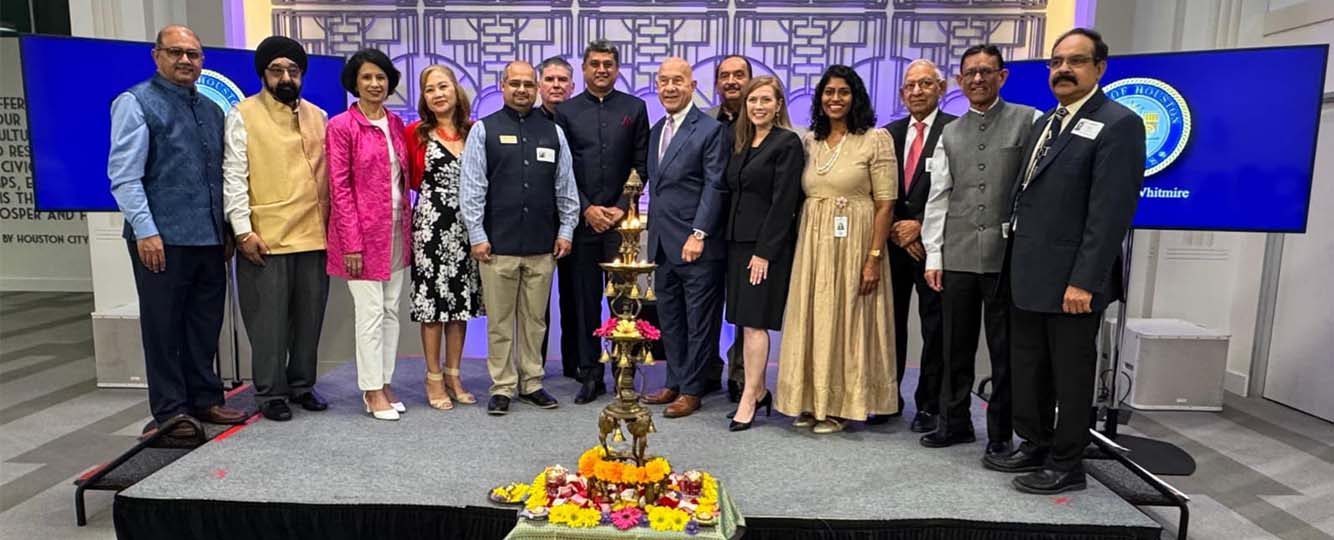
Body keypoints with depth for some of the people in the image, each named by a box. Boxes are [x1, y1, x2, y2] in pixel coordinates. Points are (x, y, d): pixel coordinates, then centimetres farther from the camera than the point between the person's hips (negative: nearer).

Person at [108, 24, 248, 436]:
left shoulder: (211, 110, 15)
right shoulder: (137, 103, -2)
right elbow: (124, 175, -9)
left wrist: (227, 229, 13)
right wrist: (146, 231, -16)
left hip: (210, 239, 6)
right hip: (162, 239, -6)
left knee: (206, 325, 13)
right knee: (164, 327, 4)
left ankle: (205, 399, 25)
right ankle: (170, 411, 15)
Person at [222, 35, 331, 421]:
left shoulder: (318, 116, 12)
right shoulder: (244, 115, 0)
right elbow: (234, 175, -4)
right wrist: (243, 229, -11)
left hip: (314, 235, 4)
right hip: (265, 238, -4)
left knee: (310, 315, 10)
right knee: (269, 319, 3)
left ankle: (302, 385, 24)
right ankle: (271, 393, 16)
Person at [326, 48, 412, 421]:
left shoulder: (395, 123, 11)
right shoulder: (342, 126, -5)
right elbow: (339, 187, -9)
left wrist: (408, 227, 7)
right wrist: (352, 242, -14)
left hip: (397, 230, 6)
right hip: (363, 232, -6)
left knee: (391, 311, 10)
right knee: (370, 313, -2)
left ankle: (384, 383, 21)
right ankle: (372, 391, 10)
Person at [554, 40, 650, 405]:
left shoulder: (634, 108, 8)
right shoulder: (566, 111, 8)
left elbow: (641, 165, 5)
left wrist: (621, 207, -5)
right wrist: (586, 209, -5)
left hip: (621, 217, 0)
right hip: (582, 219, 1)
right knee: (584, 299, 4)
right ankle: (590, 374, 14)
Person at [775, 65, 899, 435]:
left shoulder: (875, 139, -3)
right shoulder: (809, 140, 11)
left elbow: (885, 204, -8)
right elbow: (800, 196, 11)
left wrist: (874, 257, -14)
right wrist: (800, 244, 2)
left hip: (852, 245, -5)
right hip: (811, 244, 5)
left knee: (845, 320, 3)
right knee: (812, 320, 10)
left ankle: (840, 406, 16)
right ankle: (812, 401, 23)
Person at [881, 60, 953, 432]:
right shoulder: (889, 133, 11)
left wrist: (921, 226, -13)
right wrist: (895, 230, -4)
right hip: (894, 242, 4)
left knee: (934, 328, 5)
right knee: (891, 322, 9)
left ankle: (928, 405, 16)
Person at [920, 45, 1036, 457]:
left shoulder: (1028, 121, 2)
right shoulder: (950, 134, 13)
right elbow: (938, 199, 9)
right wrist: (933, 255, 4)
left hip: (1008, 254, -3)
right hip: (957, 256, 3)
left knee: (1004, 349, 6)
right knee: (956, 346, 11)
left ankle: (1000, 432, 19)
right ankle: (954, 422, 25)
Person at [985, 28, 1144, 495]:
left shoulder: (1118, 124, -10)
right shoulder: (1045, 123, 16)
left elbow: (1110, 211, -17)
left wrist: (1084, 281, -21)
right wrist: (1015, 262, 10)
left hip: (1070, 281, -8)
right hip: (1028, 276, 8)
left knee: (1070, 374, 5)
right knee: (1028, 368, 16)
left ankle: (1066, 464, 20)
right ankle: (1035, 446, 32)